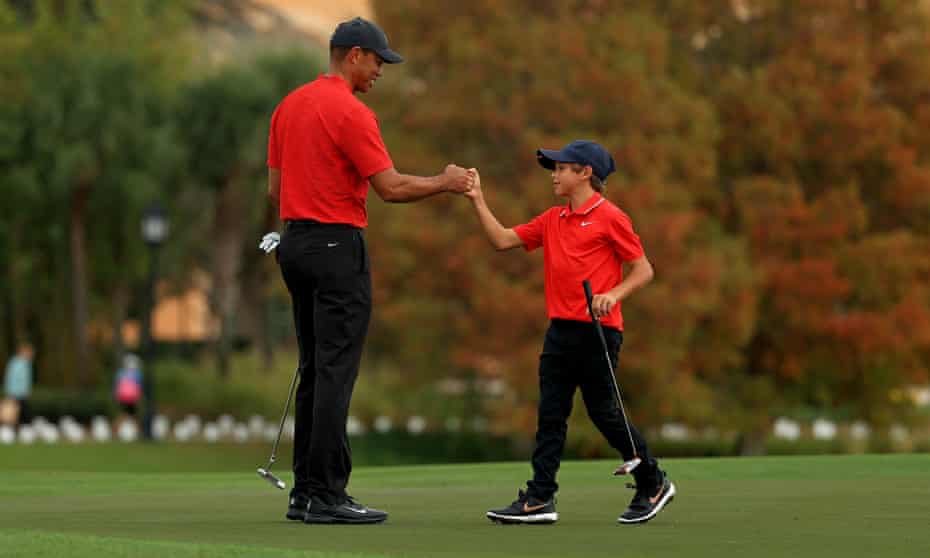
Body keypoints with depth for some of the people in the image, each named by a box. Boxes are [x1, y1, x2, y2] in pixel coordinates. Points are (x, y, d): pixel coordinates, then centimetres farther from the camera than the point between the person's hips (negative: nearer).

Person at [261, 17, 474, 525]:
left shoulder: (288, 106, 13)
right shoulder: (351, 113, -14)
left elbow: (275, 186, 16)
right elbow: (392, 187, -16)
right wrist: (445, 183, 0)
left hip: (295, 243, 9)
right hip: (337, 247, -9)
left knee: (313, 370, 11)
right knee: (336, 373, -8)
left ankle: (305, 490, 11)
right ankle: (327, 495, -9)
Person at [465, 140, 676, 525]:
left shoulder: (609, 217, -6)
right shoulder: (552, 220, 15)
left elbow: (643, 269, -6)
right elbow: (503, 240, 12)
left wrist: (614, 295, -21)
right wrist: (478, 200, 6)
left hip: (598, 331, -7)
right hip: (561, 331, 7)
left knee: (604, 412, -1)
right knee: (550, 415, 2)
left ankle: (653, 484, 15)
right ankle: (540, 499, 1)